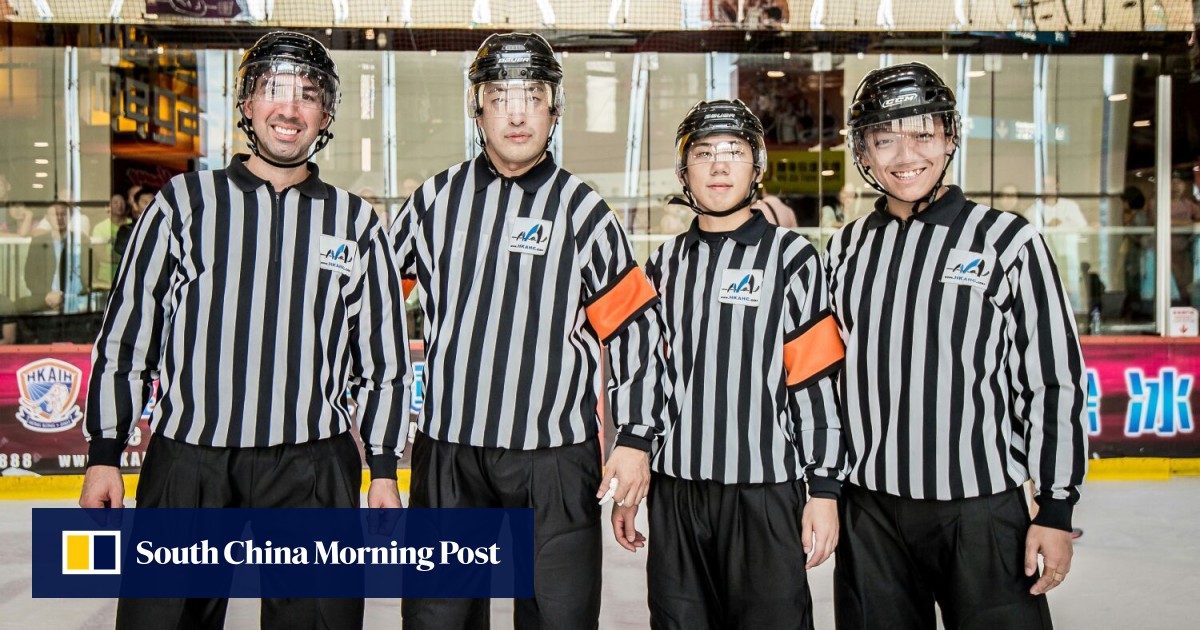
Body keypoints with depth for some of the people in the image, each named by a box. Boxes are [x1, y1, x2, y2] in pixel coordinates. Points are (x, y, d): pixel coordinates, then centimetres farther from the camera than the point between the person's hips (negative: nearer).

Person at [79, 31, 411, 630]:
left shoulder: (357, 222, 8)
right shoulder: (185, 201, 6)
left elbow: (383, 359, 10)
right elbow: (124, 336, 7)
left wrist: (383, 469, 5)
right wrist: (104, 456, 4)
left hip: (313, 470, 1)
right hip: (185, 464, 0)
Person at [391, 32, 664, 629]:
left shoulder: (584, 210, -1)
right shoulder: (437, 197, 6)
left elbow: (636, 329, 0)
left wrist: (634, 438, -5)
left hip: (554, 458, -2)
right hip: (446, 452, 3)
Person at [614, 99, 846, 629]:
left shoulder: (790, 256, -3)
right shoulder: (665, 263, 11)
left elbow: (817, 382, -6)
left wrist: (824, 490, -9)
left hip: (764, 491, -4)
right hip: (673, 490, 5)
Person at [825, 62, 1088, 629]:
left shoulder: (1008, 240, -5)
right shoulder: (846, 249, 6)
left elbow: (1055, 380, -4)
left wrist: (1056, 509, -5)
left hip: (982, 512, -3)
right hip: (868, 512, 4)